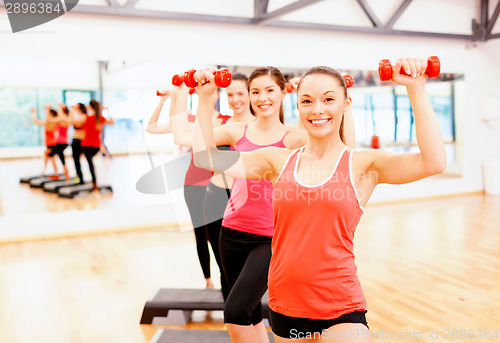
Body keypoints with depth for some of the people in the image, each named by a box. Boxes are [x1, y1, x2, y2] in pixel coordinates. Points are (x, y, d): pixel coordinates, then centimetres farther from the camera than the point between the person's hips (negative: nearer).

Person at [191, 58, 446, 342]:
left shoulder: (363, 165, -4)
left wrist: (416, 89, -20)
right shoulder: (279, 161, 3)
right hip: (284, 305, 4)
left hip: (340, 309, -3)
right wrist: (204, 97, 2)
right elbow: (206, 157, 3)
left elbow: (433, 162, -20)